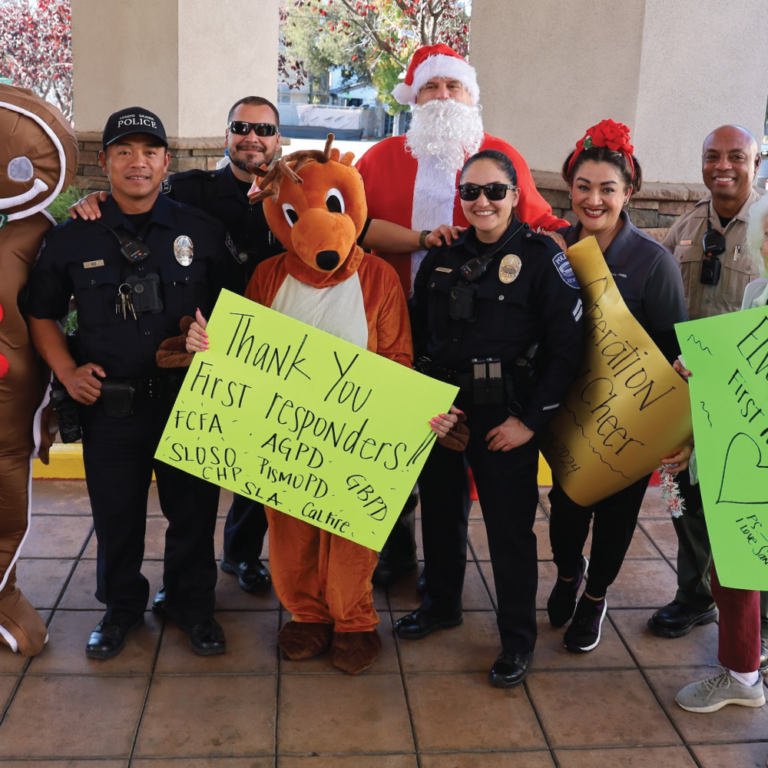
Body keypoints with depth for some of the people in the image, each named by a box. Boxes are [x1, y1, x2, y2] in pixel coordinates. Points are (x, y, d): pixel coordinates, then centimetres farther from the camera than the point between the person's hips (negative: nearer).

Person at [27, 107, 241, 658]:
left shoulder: (202, 232, 1)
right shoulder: (73, 238, 3)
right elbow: (42, 314, 12)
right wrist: (67, 371, -1)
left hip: (189, 401, 0)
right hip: (108, 403, 1)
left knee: (193, 510, 10)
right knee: (115, 514, 12)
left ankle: (193, 605, 32)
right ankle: (121, 608, 34)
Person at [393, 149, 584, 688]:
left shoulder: (542, 258, -7)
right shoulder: (442, 258, 8)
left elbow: (567, 350, -10)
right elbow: (419, 337, 13)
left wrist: (531, 419, -13)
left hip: (503, 417, -5)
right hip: (440, 410, 5)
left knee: (509, 525, 2)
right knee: (440, 508, 18)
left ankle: (518, 639, 21)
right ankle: (442, 604, 41)